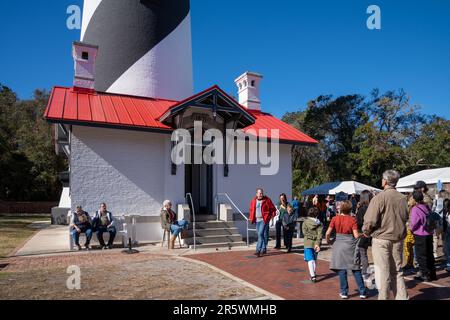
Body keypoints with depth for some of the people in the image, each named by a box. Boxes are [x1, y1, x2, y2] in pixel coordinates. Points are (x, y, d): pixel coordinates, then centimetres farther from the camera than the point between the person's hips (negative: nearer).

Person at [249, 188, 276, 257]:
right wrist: (251, 217, 9)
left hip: (264, 219, -5)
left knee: (261, 234, -14)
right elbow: (251, 210, 18)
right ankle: (263, 249, 26)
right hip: (257, 220, 5)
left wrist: (272, 215, -7)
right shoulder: (254, 201, 8)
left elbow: (273, 209, 2)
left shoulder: (267, 200, -4)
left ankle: (258, 250, -13)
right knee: (260, 234, 12)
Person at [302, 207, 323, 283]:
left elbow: (305, 232, -12)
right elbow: (320, 234, -10)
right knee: (315, 259, 20)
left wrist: (312, 237, -10)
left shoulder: (306, 222, -2)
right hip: (316, 243, 3)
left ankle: (313, 276, -15)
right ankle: (313, 273, 33)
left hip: (308, 243, -3)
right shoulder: (320, 224, 1)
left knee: (310, 260, -5)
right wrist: (318, 243, -15)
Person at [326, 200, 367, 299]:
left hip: (339, 245, 0)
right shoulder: (352, 220, -6)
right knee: (356, 269, 10)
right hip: (351, 245, 0)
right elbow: (356, 235, -10)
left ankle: (344, 292, 11)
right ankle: (362, 292, 16)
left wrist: (328, 241, 11)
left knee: (341, 269, 5)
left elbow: (328, 233, -8)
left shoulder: (335, 219, -5)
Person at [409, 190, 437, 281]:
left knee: (421, 256, 4)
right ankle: (432, 274, 25)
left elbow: (413, 223, -17)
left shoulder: (415, 209, -18)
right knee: (429, 254, 16)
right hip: (429, 234, 7)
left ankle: (425, 275, 10)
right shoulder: (427, 207, 2)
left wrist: (411, 228, 3)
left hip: (420, 235, -7)